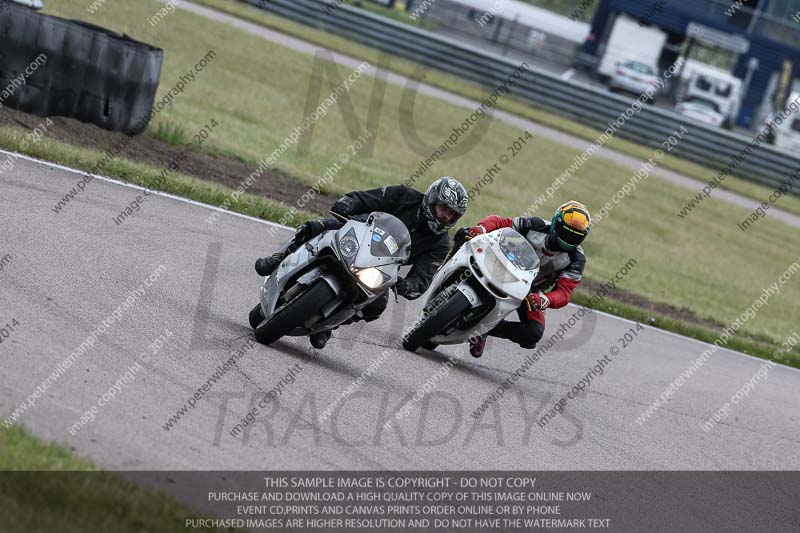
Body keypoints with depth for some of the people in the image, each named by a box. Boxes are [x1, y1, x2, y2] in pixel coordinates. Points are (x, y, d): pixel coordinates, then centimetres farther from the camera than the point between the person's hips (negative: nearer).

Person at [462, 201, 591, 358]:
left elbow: (563, 293, -24)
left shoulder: (576, 260, -18)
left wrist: (543, 300, -46)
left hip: (532, 293, -1)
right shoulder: (535, 226, -17)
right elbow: (498, 222, -12)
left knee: (534, 334, -24)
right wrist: (480, 229, -34)